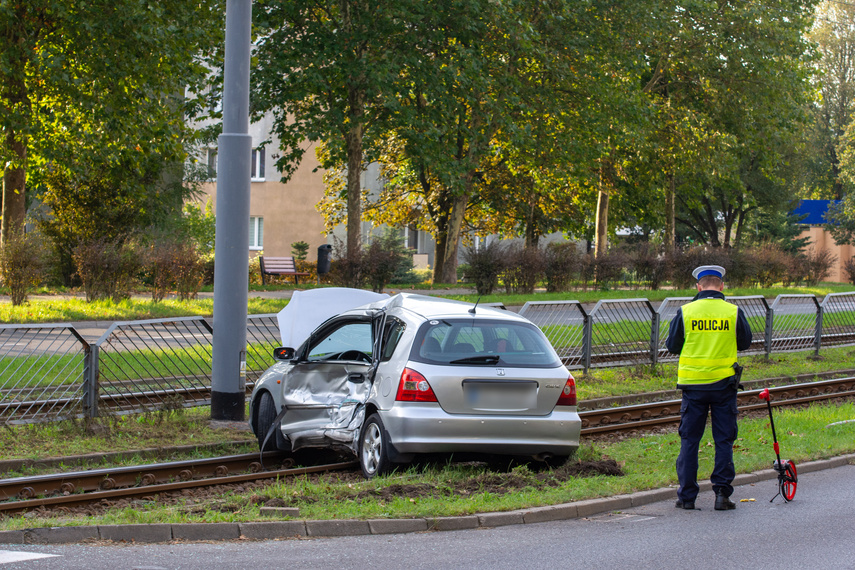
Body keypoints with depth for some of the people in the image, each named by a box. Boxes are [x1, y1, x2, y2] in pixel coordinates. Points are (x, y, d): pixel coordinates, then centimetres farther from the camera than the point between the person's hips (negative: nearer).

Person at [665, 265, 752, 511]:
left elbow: (672, 346, 4)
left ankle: (687, 495, 8)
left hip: (692, 383, 0)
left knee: (689, 440, 8)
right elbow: (745, 342, 9)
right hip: (724, 382, 0)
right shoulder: (734, 312, -4)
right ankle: (722, 492, 3)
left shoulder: (685, 312, -5)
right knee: (724, 439, 8)